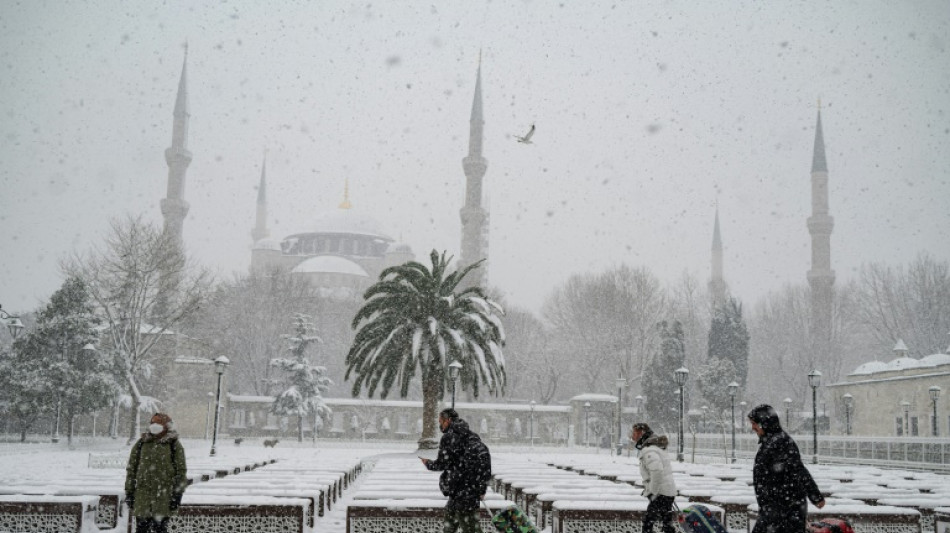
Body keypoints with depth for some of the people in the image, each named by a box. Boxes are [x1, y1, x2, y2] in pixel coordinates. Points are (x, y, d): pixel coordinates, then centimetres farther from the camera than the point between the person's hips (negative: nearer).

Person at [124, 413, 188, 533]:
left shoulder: (174, 445, 0)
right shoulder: (141, 443, 8)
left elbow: (181, 471, -1)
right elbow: (131, 468, 11)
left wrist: (177, 494, -6)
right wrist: (129, 491, 6)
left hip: (164, 496, -3)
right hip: (142, 495, 3)